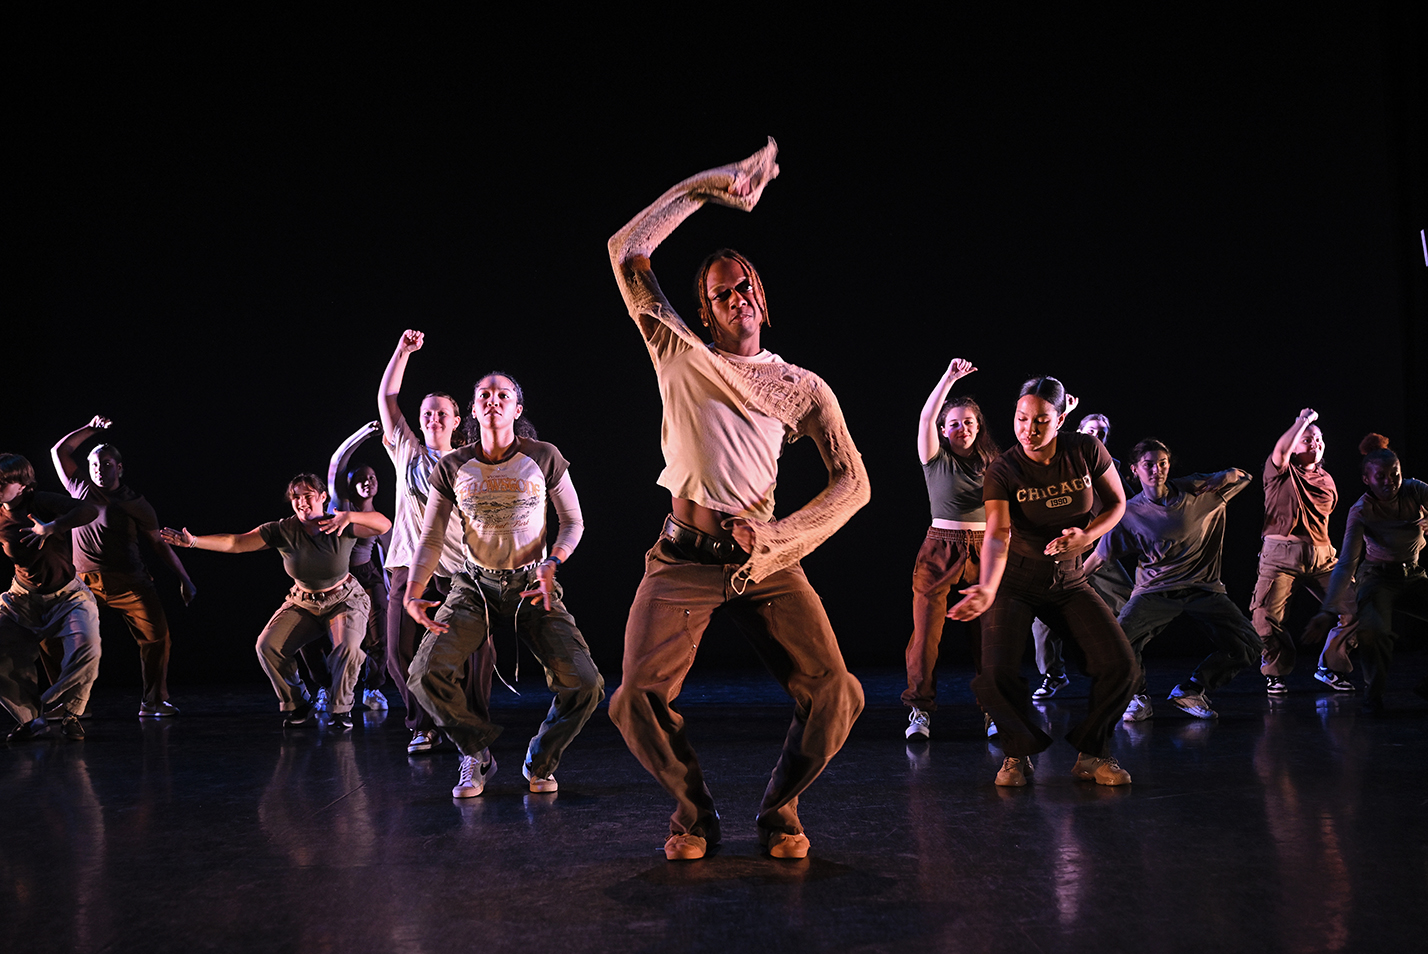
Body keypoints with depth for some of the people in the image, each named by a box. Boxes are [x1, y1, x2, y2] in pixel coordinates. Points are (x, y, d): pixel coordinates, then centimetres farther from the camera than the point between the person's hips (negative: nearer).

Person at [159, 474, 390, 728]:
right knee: (267, 645, -16)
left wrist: (348, 516, -44)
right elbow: (235, 542, -17)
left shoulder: (340, 527, -18)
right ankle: (296, 705, 6)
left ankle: (341, 709, -6)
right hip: (303, 603, 3)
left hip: (343, 600, -3)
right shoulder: (283, 530, -13)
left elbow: (384, 525, -29)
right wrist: (193, 541, -28)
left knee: (348, 646, -31)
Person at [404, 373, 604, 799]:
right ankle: (477, 755, 9)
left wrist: (551, 563, -15)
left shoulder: (544, 458, -4)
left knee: (584, 685, -17)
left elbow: (573, 521, 4)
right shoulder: (452, 468, -2)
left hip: (533, 585, -1)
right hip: (475, 586, 1)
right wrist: (413, 593, -17)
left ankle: (541, 760, 15)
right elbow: (431, 540, -1)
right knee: (426, 675, -21)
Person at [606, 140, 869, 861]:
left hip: (763, 560, 1)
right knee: (638, 701, -17)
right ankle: (694, 811, 11)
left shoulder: (802, 387, 15)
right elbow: (627, 253, 7)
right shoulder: (680, 356, 13)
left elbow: (853, 482, 8)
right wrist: (705, 186, 7)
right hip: (682, 559, 0)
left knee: (835, 694, -15)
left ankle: (779, 809, 12)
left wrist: (779, 540, -5)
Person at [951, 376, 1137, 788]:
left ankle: (1091, 754, 11)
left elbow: (1117, 503, 3)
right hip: (1016, 582, -3)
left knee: (1120, 665, -11)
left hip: (1069, 581, 3)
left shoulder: (1086, 451, -10)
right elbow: (997, 535, -30)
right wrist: (987, 588, -49)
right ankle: (1019, 753, 7)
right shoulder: (1001, 471, -18)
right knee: (997, 674, -20)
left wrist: (1086, 536, -17)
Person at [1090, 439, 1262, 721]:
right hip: (1155, 590, -2)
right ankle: (1138, 697, 4)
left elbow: (1242, 476, 20)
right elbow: (1098, 556, 3)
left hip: (1204, 589, 2)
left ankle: (1189, 691, 9)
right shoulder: (1129, 513, 0)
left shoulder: (1194, 490, 6)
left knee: (1247, 646, -14)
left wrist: (1226, 476, -4)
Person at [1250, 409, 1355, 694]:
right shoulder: (1281, 470, 3)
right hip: (1281, 555, -5)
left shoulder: (1326, 480, 18)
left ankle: (1329, 669, 15)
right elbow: (1280, 450, -20)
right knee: (1266, 616, -14)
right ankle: (1276, 672, 10)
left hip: (1321, 557, 5)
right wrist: (1304, 419, -14)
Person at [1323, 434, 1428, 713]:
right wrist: (1330, 609, -30)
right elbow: (1346, 563, -23)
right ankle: (1373, 693, -6)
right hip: (1378, 578, -4)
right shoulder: (1361, 512, -17)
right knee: (1373, 630, -30)